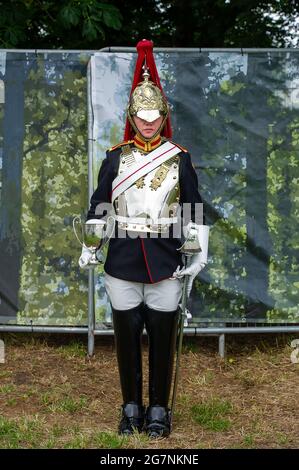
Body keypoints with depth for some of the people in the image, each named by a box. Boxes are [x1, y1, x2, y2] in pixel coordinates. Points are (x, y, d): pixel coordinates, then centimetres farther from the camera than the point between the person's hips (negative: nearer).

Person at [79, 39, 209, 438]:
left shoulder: (179, 158, 3)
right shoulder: (115, 157, 5)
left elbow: (194, 210, 5)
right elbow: (99, 205, 9)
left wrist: (199, 255, -1)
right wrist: (89, 248, 2)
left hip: (166, 263, -1)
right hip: (122, 262, 1)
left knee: (163, 338, 5)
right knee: (127, 337, 7)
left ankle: (159, 411, 19)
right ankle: (131, 409, 22)